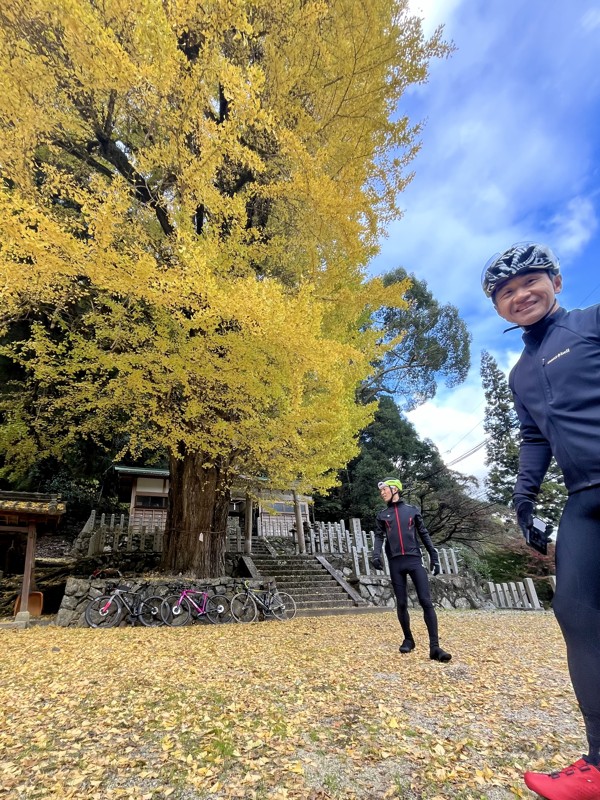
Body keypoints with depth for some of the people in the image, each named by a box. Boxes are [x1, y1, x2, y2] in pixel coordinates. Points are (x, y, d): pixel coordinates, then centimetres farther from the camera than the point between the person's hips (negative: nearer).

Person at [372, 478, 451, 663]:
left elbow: (424, 535, 12)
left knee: (426, 601, -10)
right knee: (401, 604, 5)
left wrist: (434, 557, 6)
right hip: (395, 563, 2)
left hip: (414, 560, -1)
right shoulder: (382, 515, 13)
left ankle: (434, 647, -9)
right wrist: (376, 554, -15)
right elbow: (379, 537, 4)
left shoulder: (412, 510, 10)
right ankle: (408, 639, 23)